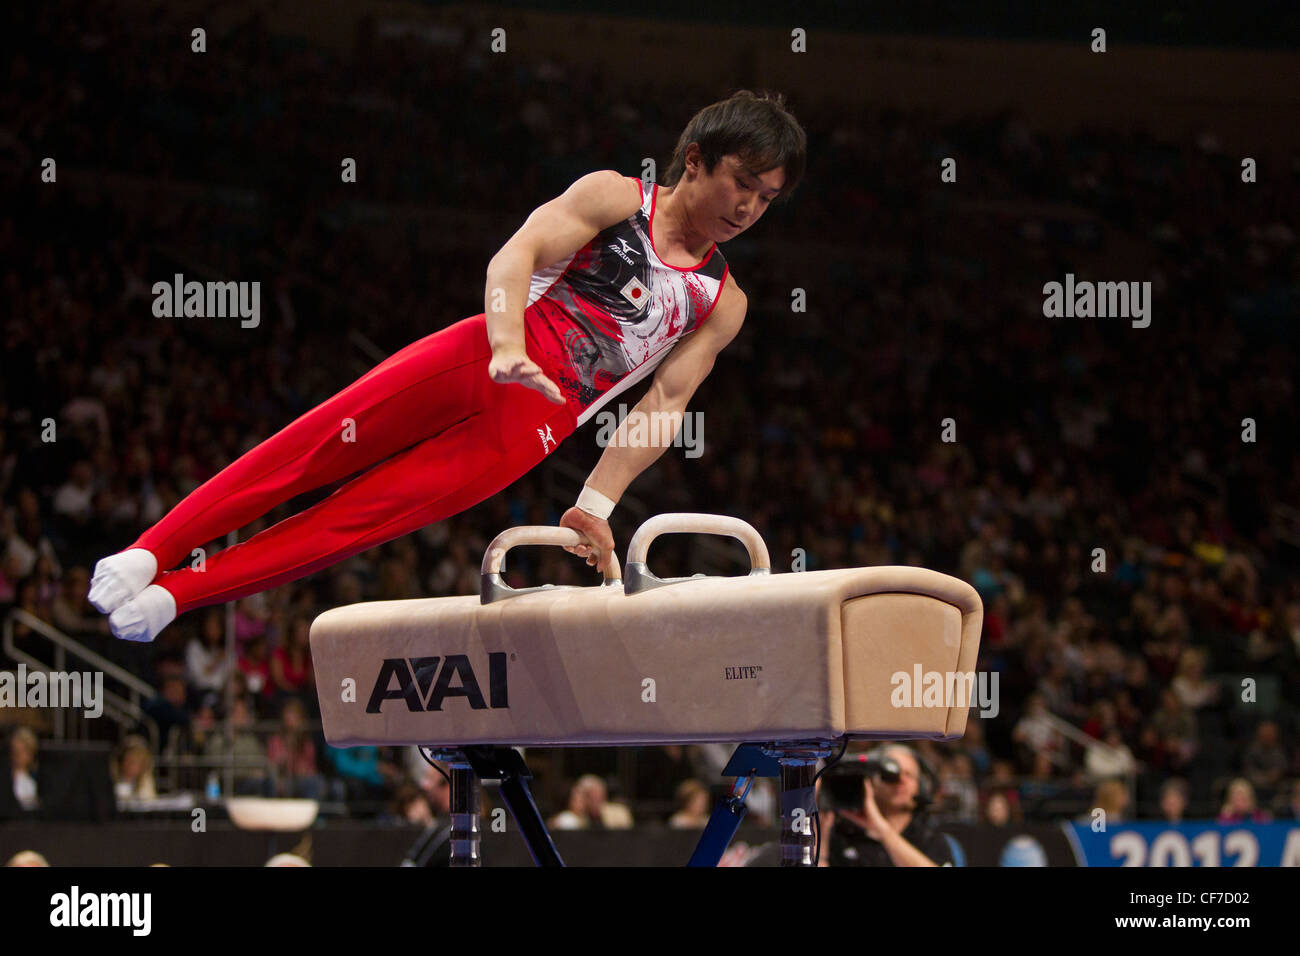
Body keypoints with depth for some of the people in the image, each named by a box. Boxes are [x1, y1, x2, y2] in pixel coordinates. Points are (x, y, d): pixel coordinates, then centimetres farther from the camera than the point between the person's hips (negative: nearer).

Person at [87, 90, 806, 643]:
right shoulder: (613, 198, 6)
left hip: (533, 427, 1)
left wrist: (596, 503, -8)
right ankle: (151, 550, -7)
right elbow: (514, 256, -8)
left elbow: (665, 406, 6)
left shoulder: (722, 306, 14)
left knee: (363, 517, -9)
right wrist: (506, 347, -28)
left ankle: (177, 592, -10)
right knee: (323, 445, -13)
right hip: (490, 361, -1)